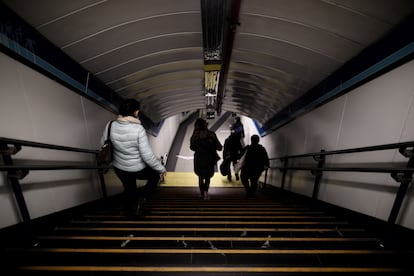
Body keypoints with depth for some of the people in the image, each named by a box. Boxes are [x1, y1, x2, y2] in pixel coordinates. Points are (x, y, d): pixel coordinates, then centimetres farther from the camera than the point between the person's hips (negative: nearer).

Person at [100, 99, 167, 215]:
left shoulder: (110, 126, -14)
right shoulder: (138, 129, -29)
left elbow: (103, 143, 4)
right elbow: (147, 155, -27)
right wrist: (161, 168, -14)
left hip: (119, 168, 5)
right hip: (138, 169, -5)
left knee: (129, 190, 31)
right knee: (156, 174, 26)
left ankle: (130, 212, 53)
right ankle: (141, 197, 13)